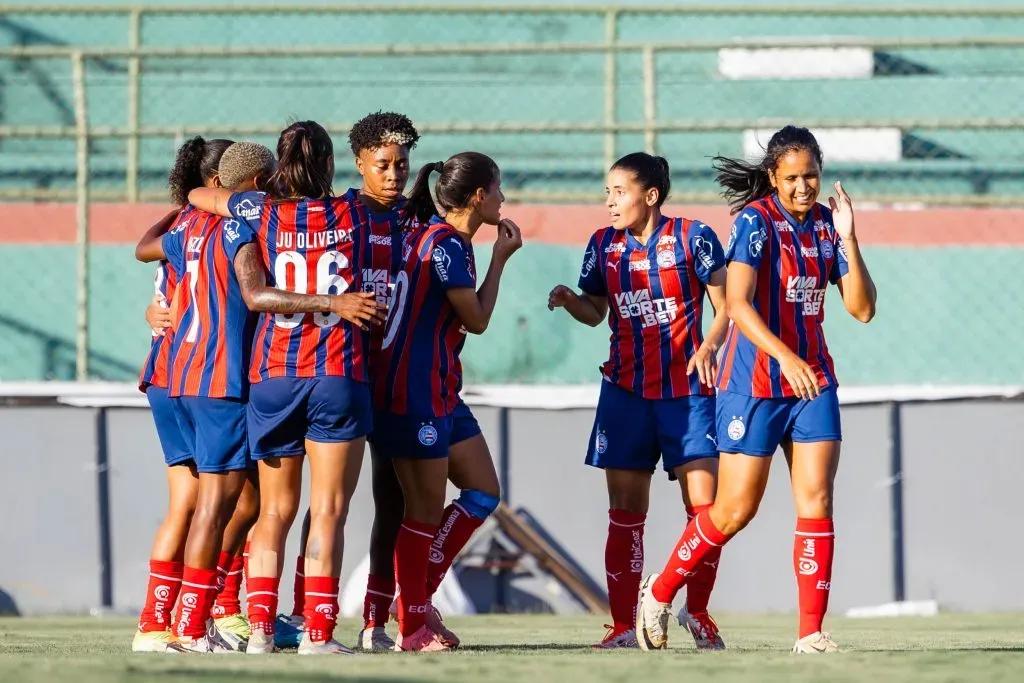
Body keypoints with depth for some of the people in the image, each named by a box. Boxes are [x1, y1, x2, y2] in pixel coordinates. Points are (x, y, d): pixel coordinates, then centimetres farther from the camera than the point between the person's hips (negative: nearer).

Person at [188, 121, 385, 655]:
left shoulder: (262, 212, 4)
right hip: (338, 373, -2)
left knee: (274, 512, 10)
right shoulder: (353, 216, 3)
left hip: (272, 373, 2)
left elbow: (197, 196, 19)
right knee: (328, 511, -3)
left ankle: (260, 630, 3)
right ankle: (318, 633, -11)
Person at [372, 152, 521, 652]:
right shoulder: (447, 244, -17)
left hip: (440, 392, 10)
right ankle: (412, 628, 3)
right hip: (415, 393, -10)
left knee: (483, 491, 12)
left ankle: (418, 596, 16)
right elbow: (477, 319, -10)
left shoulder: (436, 237, 13)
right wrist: (500, 259, -2)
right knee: (426, 510, -4)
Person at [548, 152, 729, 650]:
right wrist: (569, 301, -5)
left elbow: (725, 306, -2)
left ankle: (697, 612, 11)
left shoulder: (692, 237, -5)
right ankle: (623, 625, 5)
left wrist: (708, 347, -19)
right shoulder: (604, 245, 6)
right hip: (626, 391, 3)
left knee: (706, 506, -7)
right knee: (625, 510, 1)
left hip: (687, 390, -3)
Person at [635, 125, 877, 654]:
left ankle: (811, 631, -5)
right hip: (754, 381, -5)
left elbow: (862, 309, 1)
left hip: (812, 379, 5)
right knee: (735, 510, 0)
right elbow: (737, 302, -22)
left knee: (816, 499, -7)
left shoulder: (826, 224, 6)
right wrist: (784, 355, -34)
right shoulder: (756, 220, -11)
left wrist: (848, 239, -11)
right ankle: (659, 591, 21)